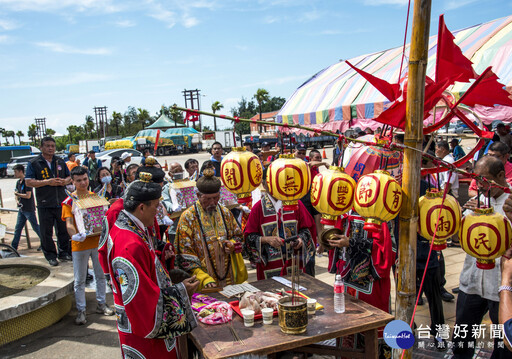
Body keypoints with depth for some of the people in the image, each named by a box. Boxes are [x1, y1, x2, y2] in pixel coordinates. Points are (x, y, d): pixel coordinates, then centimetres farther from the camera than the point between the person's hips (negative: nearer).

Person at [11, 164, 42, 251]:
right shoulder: (18, 182, 12)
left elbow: (28, 195, -20)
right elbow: (16, 193, 19)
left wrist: (17, 194, -10)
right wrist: (17, 200, 0)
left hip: (29, 209, -8)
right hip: (21, 209, 8)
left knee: (35, 226, -2)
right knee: (17, 228, 11)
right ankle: (13, 246, 17)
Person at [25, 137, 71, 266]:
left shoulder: (60, 162, 12)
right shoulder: (33, 163, -1)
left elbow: (70, 177, 19)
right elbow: (28, 182, -7)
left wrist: (64, 181, -5)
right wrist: (47, 182, -17)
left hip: (61, 202, 3)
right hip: (44, 204, -3)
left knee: (64, 229, 11)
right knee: (46, 232, 3)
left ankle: (64, 252, 25)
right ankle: (50, 255, 16)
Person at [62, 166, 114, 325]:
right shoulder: (69, 201, -5)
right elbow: (69, 224, -14)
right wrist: (74, 235, -34)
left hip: (98, 241, 3)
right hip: (79, 245, -3)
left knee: (101, 275, 14)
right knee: (79, 280, 5)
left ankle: (101, 304, 29)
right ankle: (81, 310, 17)